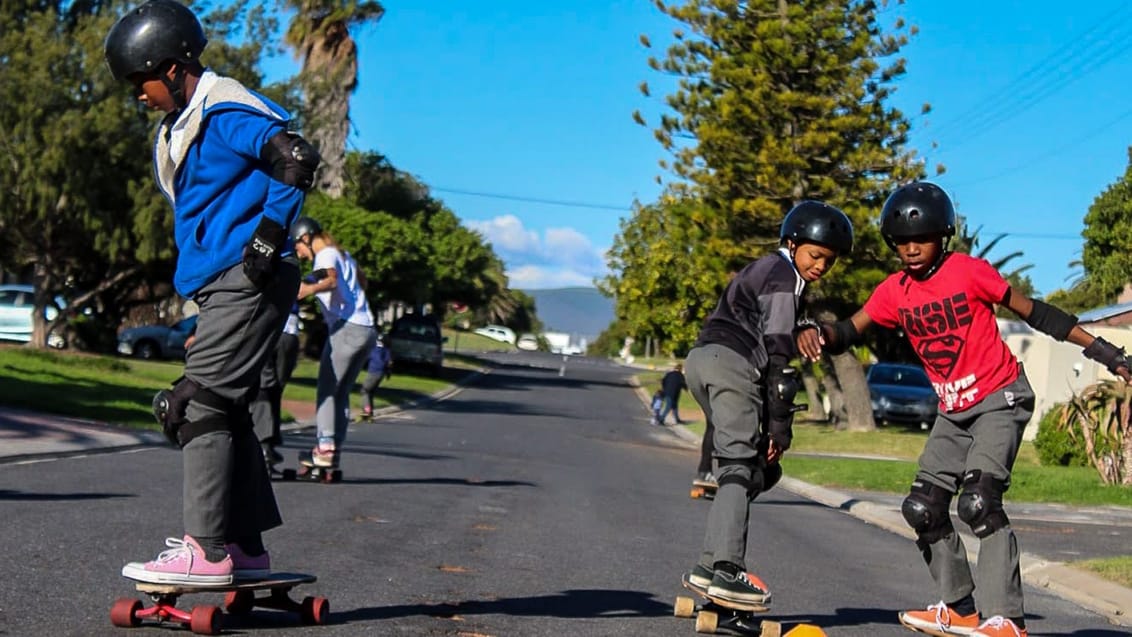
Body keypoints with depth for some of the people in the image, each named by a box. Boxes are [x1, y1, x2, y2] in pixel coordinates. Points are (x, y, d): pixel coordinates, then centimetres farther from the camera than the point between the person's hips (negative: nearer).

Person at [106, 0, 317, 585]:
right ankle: (246, 548, 15)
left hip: (248, 282, -10)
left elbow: (297, 162, -22)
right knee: (223, 410, 11)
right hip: (221, 286, 10)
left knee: (197, 406, -13)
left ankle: (206, 551, -13)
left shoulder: (227, 111, -11)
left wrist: (268, 240, -18)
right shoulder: (180, 128, 20)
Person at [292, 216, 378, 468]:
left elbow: (332, 280, -25)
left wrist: (312, 289, -45)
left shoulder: (325, 255, -3)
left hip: (347, 328, -9)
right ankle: (335, 448, 5)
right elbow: (362, 282, 41)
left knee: (327, 389, -6)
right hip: (367, 328, 9)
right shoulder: (344, 255, 24)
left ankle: (325, 449, -14)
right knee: (342, 392, 11)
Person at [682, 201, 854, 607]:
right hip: (731, 362, -9)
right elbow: (776, 353, -9)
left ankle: (711, 565, 3)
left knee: (758, 469, 10)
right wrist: (779, 426, -9)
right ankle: (724, 570, -27)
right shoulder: (784, 277, -2)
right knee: (740, 467, -15)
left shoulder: (766, 269, 28)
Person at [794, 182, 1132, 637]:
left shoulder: (969, 271, -15)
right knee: (923, 507, 4)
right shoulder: (894, 291, 0)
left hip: (1000, 398, -7)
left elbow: (1033, 312, -9)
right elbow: (850, 331, -9)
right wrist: (816, 333, -33)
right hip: (953, 411, 7)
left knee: (978, 501, -23)